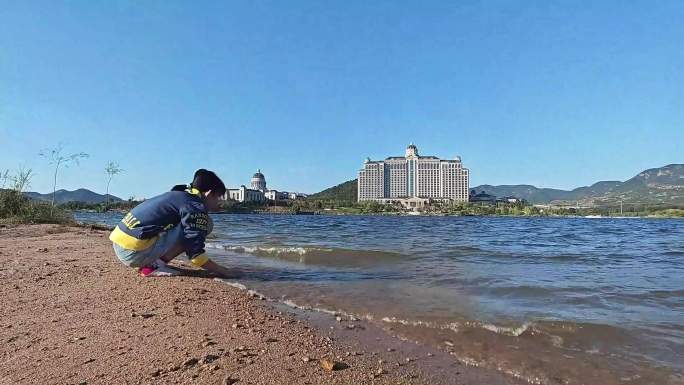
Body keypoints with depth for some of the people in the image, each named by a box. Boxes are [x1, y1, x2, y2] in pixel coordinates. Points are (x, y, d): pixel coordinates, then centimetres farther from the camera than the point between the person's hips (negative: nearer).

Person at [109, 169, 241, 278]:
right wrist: (224, 271, -7)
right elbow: (196, 254, -14)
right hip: (134, 252, -10)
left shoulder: (178, 195, 20)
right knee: (206, 223, -10)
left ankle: (151, 262, 9)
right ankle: (155, 265, -9)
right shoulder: (195, 206, -10)